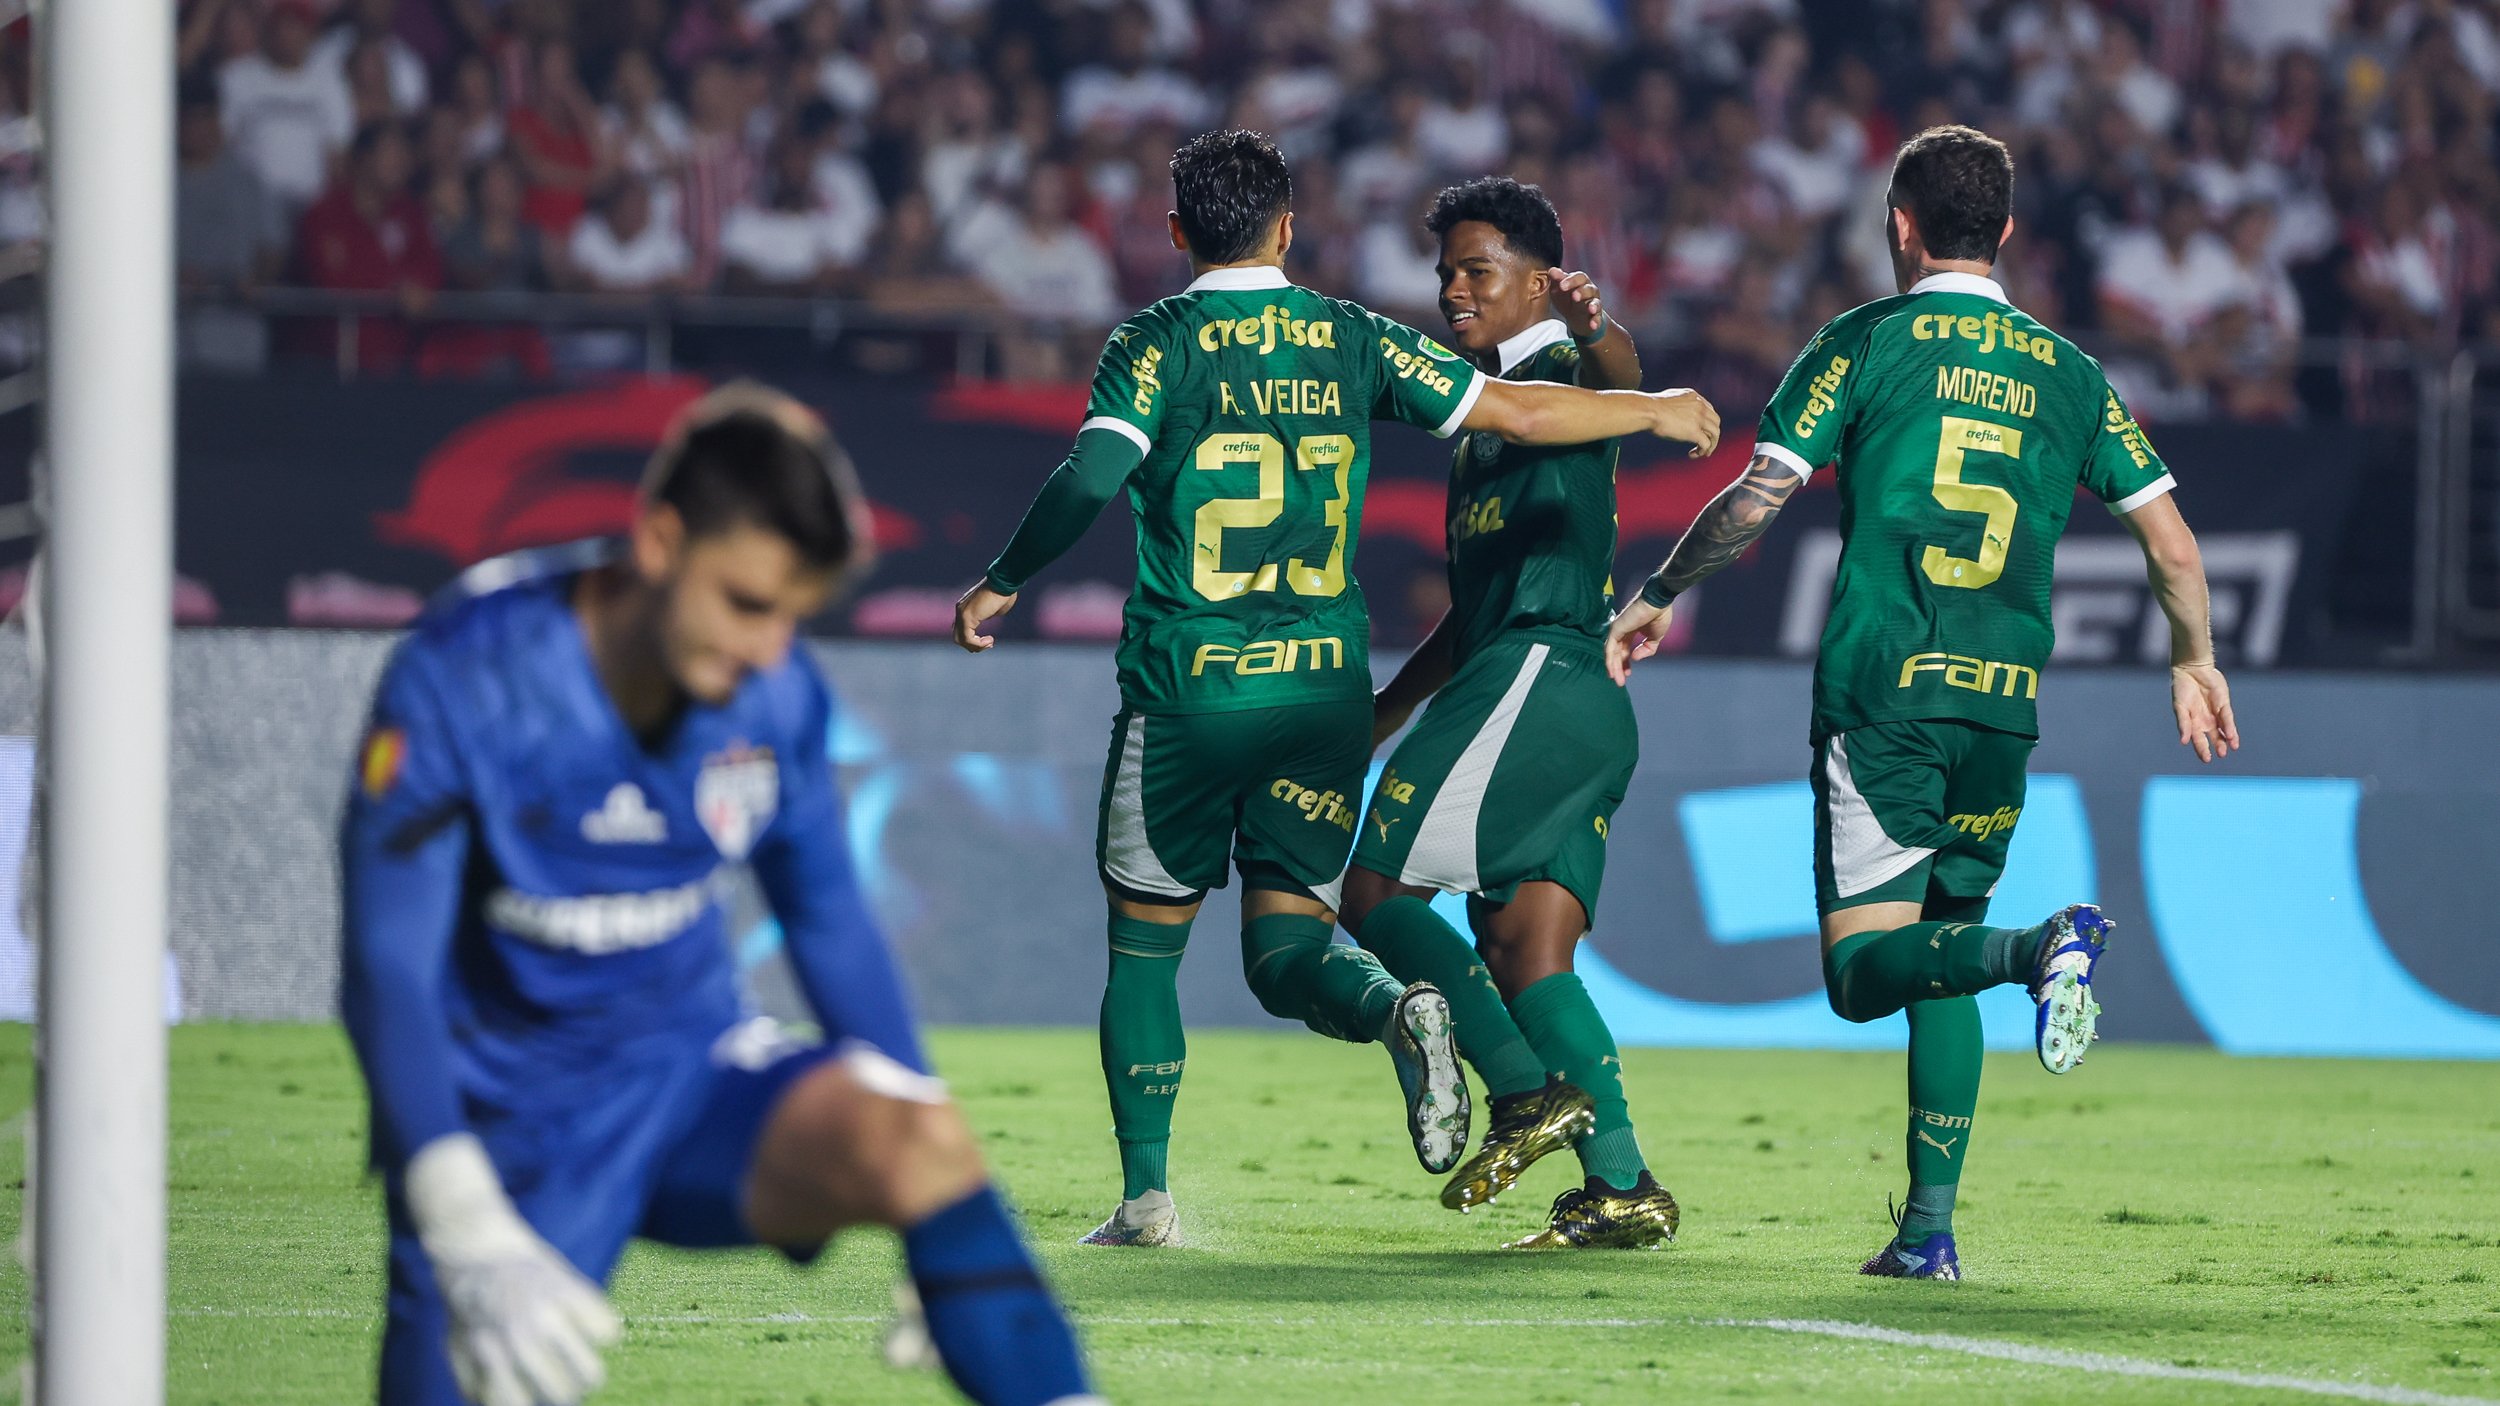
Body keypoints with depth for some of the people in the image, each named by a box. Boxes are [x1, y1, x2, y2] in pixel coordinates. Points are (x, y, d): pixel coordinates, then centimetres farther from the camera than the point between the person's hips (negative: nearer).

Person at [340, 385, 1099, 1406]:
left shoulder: (778, 698, -5)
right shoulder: (461, 681, -20)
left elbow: (829, 925, 12)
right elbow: (386, 973, -22)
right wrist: (474, 1242, -33)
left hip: (696, 1093, 3)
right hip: (505, 1129, -3)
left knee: (916, 1139, -27)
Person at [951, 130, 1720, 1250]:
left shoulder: (1156, 344, -4)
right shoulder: (1354, 342, 5)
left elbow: (1092, 477, -18)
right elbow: (1519, 414, 4)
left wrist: (1001, 582, -4)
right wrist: (1656, 410, 19)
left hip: (1186, 687, -2)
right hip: (1325, 685, 2)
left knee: (1144, 944, 12)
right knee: (1287, 949, 7)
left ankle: (1144, 1195, 9)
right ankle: (1399, 1011, -25)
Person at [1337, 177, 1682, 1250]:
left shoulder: (1555, 379, -2)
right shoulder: (1484, 414, 27)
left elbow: (1620, 383, -29)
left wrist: (1594, 332, -51)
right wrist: (1383, 712, 35)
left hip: (1536, 677, -10)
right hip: (1589, 715, 10)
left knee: (1377, 889, -8)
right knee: (1522, 952, 5)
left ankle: (1528, 1092, -16)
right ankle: (1623, 1188, -2)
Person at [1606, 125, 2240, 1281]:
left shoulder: (1864, 344, 2)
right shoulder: (2067, 373, 12)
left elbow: (1756, 499, -3)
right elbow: (2172, 543, 12)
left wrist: (1657, 598, 13)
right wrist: (2196, 663, 29)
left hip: (1880, 688, -4)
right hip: (2003, 707, 4)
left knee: (1864, 967, -5)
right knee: (1942, 951, 16)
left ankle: (2043, 950, -34)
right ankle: (1931, 1226, 6)